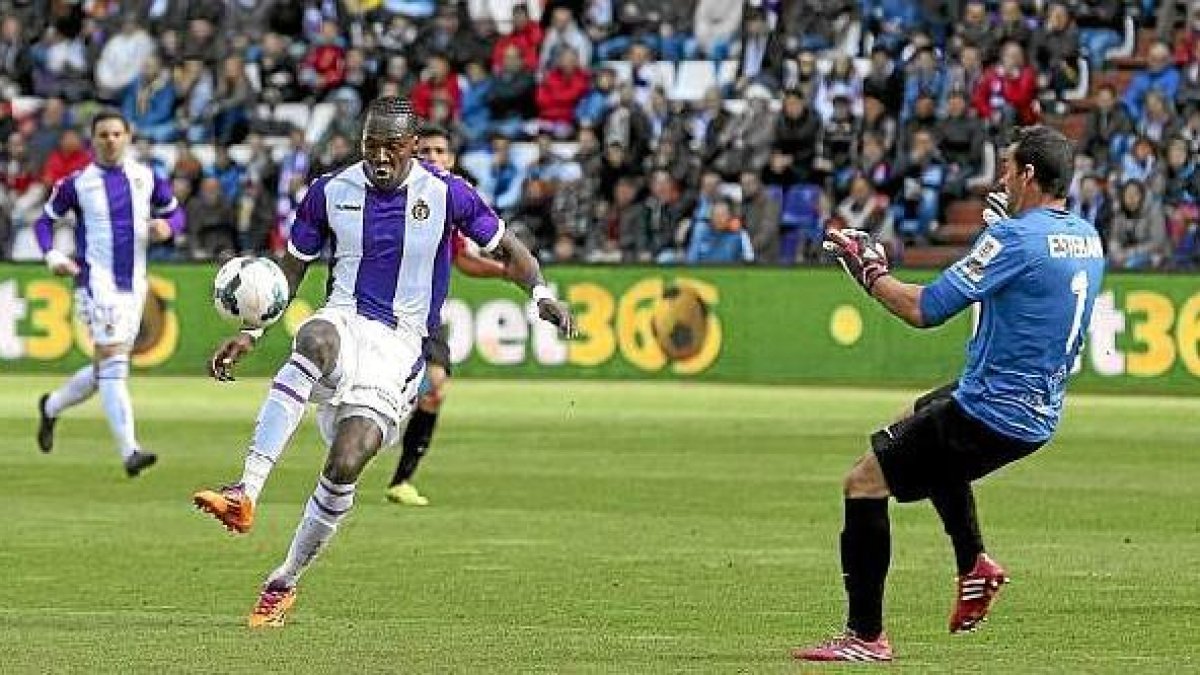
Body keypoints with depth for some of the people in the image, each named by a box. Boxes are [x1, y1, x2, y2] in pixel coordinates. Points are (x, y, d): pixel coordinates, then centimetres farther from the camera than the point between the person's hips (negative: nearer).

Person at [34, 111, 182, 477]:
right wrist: (53, 256, -10)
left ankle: (51, 407, 39)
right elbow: (45, 220, 7)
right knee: (113, 361, -16)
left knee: (107, 369, 13)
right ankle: (129, 452, -22)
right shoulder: (78, 183, -1)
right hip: (96, 280, -5)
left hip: (134, 283, 5)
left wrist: (167, 226, -7)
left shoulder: (147, 177, 7)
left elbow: (174, 211, 17)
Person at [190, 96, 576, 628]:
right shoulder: (331, 192, 3)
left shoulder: (446, 194, -3)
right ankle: (244, 495, -49)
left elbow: (506, 249, 7)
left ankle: (283, 583, 2)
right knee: (314, 340, -39)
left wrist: (541, 295, -11)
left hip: (399, 344, -1)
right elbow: (293, 267, 15)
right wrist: (251, 332, 6)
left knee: (345, 464, -20)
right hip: (343, 324, 1)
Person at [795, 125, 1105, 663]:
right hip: (1039, 413, 9)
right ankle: (974, 564, 25)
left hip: (990, 412, -9)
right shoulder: (1088, 238, 5)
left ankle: (866, 637, -2)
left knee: (864, 481, -1)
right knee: (925, 415, 36)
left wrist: (870, 272, -5)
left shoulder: (1015, 237, -21)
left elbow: (923, 309, -21)